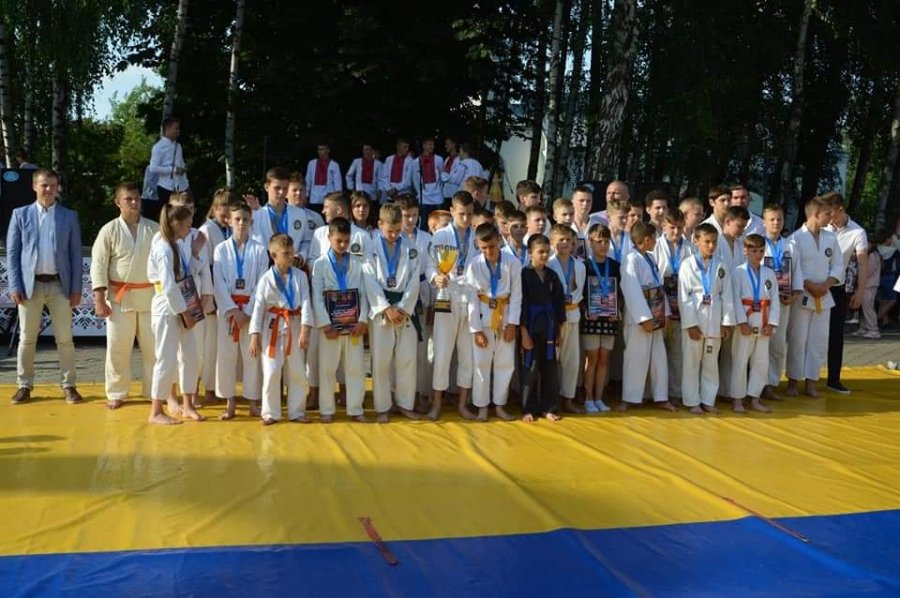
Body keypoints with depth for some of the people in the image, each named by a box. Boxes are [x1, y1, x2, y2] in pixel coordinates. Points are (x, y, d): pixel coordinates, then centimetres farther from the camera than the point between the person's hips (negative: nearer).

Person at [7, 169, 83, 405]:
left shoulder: (69, 216, 6)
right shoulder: (20, 214, 5)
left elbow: (76, 254, 4)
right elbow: (12, 252, 4)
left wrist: (76, 288, -1)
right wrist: (15, 286, -5)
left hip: (59, 284, 0)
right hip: (30, 284, 0)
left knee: (65, 339, 3)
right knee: (27, 339, 7)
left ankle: (68, 386, 10)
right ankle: (24, 385, 17)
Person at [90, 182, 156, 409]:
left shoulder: (154, 229, 3)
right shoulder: (109, 230, -2)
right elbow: (98, 265, -4)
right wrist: (99, 299, -10)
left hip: (150, 296, 2)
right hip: (120, 297, -1)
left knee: (153, 346, 7)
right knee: (118, 347, 3)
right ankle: (116, 393, 17)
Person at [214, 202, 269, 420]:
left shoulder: (259, 251, 2)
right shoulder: (221, 249, 3)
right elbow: (219, 283, -3)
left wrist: (249, 312, -10)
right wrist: (233, 310, -12)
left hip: (251, 309, 0)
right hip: (227, 309, 0)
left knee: (252, 355, 3)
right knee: (226, 355, 2)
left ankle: (253, 402, 13)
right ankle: (229, 403, 12)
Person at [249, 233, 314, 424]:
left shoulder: (300, 276, -1)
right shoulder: (266, 279, -6)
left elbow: (306, 303, -6)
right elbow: (258, 308, -6)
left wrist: (305, 330, -17)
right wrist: (254, 336, -9)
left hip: (295, 328, 2)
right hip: (273, 329, -2)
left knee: (298, 372, 8)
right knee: (272, 372, 1)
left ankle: (297, 411, 21)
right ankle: (271, 412, 14)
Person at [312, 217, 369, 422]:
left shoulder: (357, 264, 6)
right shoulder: (320, 264, 0)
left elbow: (363, 294, 3)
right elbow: (317, 297, -6)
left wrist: (363, 320, -9)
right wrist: (325, 324, -13)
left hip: (353, 324, 2)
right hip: (331, 325, -2)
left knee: (355, 367, 6)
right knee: (327, 368, 5)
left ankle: (355, 409, 15)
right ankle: (327, 409, 16)